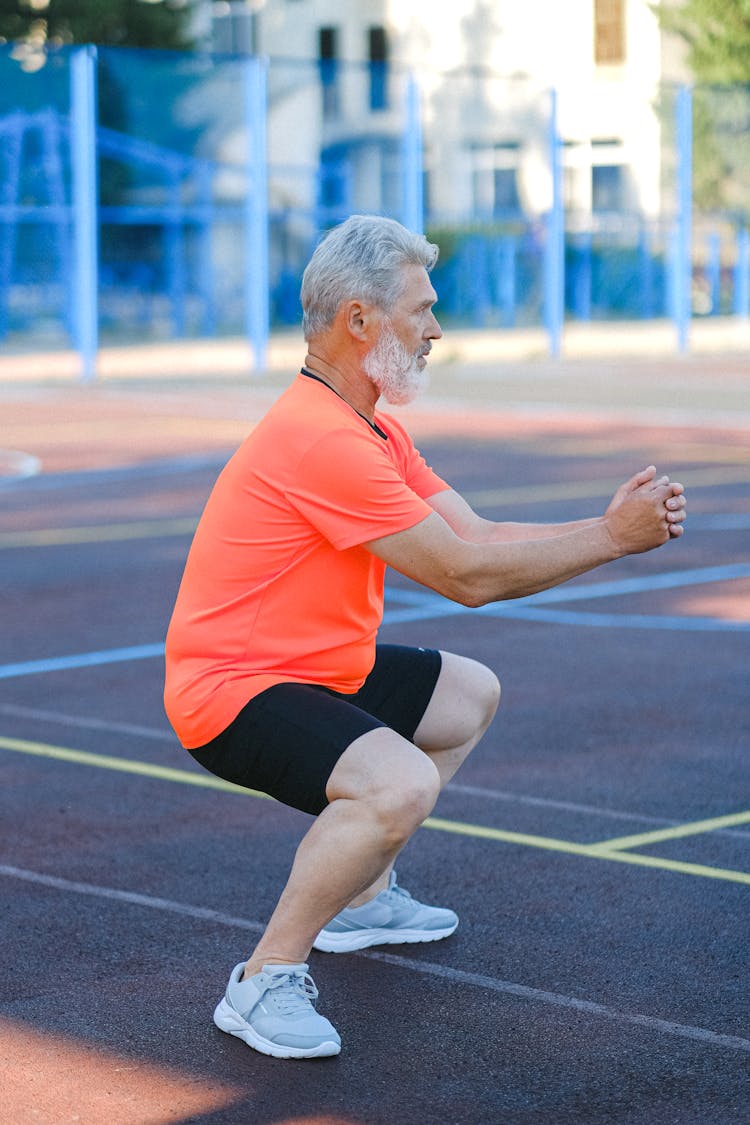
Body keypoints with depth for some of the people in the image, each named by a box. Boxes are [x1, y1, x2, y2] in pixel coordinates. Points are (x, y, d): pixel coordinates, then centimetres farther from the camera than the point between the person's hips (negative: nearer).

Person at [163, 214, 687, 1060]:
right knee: (400, 785, -34)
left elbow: (476, 538, 7)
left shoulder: (372, 432, 11)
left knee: (470, 695, 27)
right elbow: (467, 577, -22)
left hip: (315, 668, 11)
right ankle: (264, 982, -18)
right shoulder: (322, 440, -24)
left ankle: (358, 898, 31)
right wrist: (610, 538, -14)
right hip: (231, 691, -11)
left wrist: (611, 527, -4)